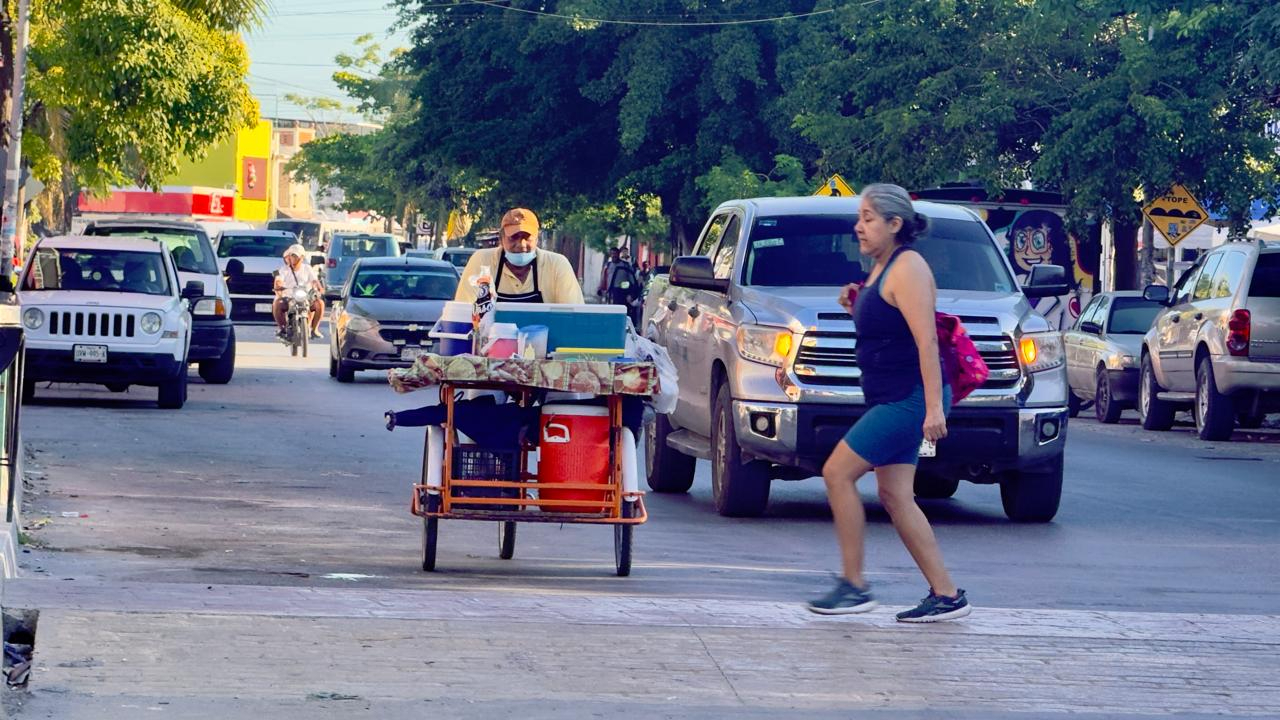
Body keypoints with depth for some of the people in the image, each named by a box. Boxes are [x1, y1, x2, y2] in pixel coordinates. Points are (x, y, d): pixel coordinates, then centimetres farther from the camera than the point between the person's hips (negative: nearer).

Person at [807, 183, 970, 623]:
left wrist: (934, 407, -27)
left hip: (910, 399, -10)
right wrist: (856, 309, 8)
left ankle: (854, 586, -6)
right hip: (893, 400, 10)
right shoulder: (881, 268, 16)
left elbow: (926, 341, -21)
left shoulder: (907, 268, -15)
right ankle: (945, 594, 8)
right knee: (895, 496, 7)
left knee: (837, 472, -11)